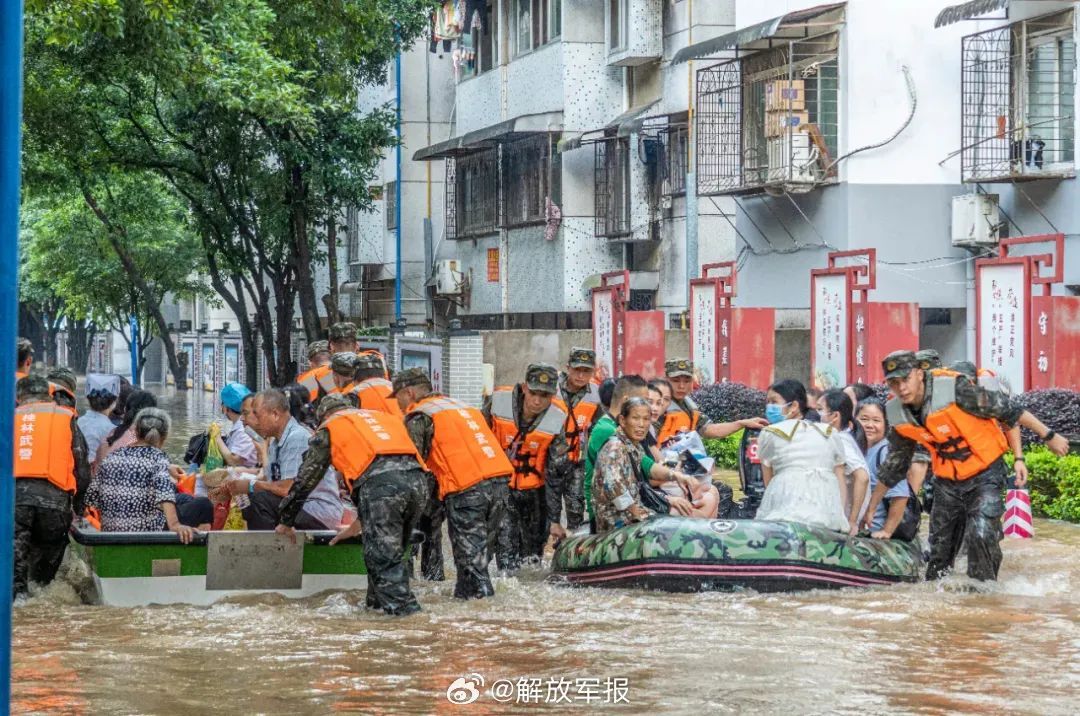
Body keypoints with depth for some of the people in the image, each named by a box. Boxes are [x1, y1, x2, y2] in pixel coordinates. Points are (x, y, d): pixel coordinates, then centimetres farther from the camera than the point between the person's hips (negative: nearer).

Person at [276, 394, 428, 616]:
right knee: (392, 553, 19)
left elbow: (305, 479, 27)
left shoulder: (328, 428, 23)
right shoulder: (382, 417, 38)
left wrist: (285, 522, 40)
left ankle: (403, 609, -13)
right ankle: (377, 602, 24)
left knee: (383, 558, -3)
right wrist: (360, 522, 51)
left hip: (381, 484, -6)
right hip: (417, 479, 6)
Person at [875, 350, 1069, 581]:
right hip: (947, 482, 5)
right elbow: (893, 466, 11)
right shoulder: (898, 415, -5)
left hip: (984, 476, -5)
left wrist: (1049, 436, -11)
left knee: (980, 536, -22)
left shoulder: (954, 389, -23)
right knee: (939, 546, 8)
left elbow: (1007, 409, -15)